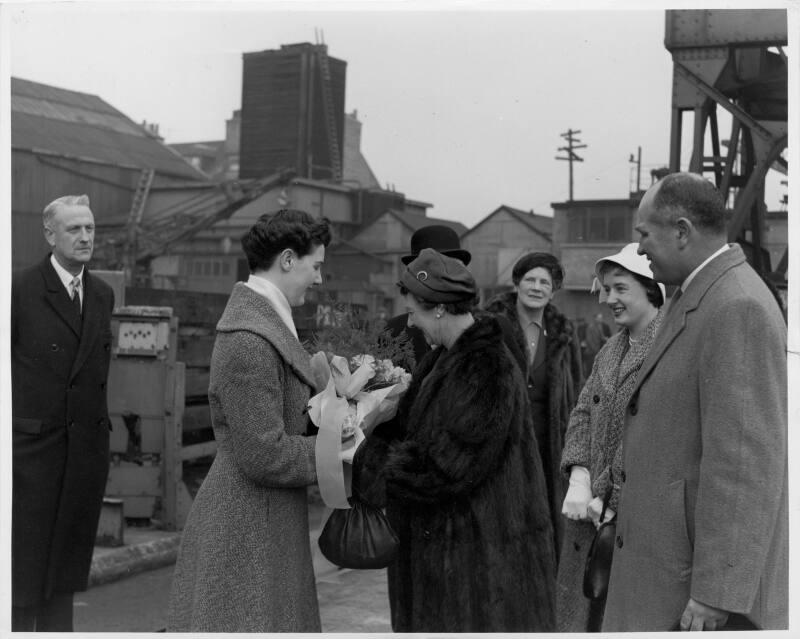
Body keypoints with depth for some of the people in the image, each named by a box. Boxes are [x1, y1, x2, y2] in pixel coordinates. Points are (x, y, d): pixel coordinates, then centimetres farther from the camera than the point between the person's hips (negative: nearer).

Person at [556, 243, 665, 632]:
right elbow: (583, 414, 10)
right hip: (591, 512, 7)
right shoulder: (609, 351, 15)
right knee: (579, 613, 13)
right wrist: (578, 479, -6)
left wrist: (607, 497, -14)